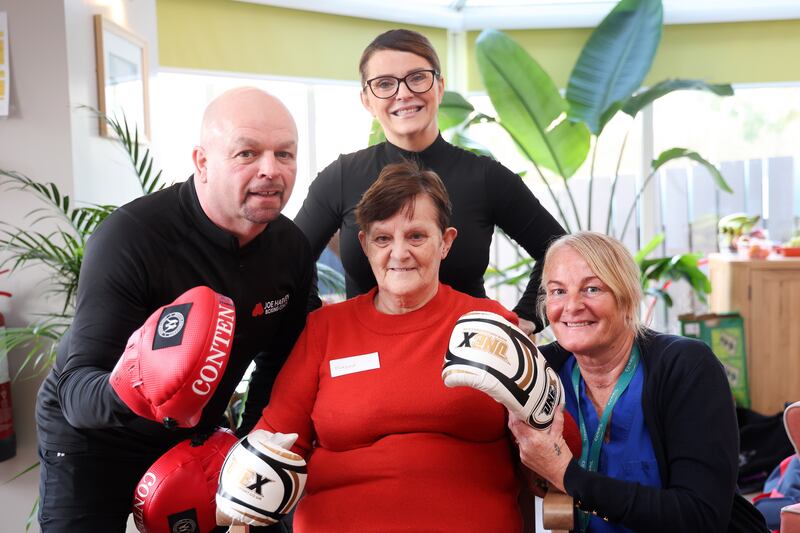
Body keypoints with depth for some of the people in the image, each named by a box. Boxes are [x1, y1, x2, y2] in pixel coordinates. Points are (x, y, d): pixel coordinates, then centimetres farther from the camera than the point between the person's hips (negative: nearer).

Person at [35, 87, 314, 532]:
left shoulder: (293, 248, -12)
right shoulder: (130, 237, -30)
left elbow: (277, 360, 3)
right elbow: (76, 388, -32)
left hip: (195, 437, 5)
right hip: (93, 444, -4)